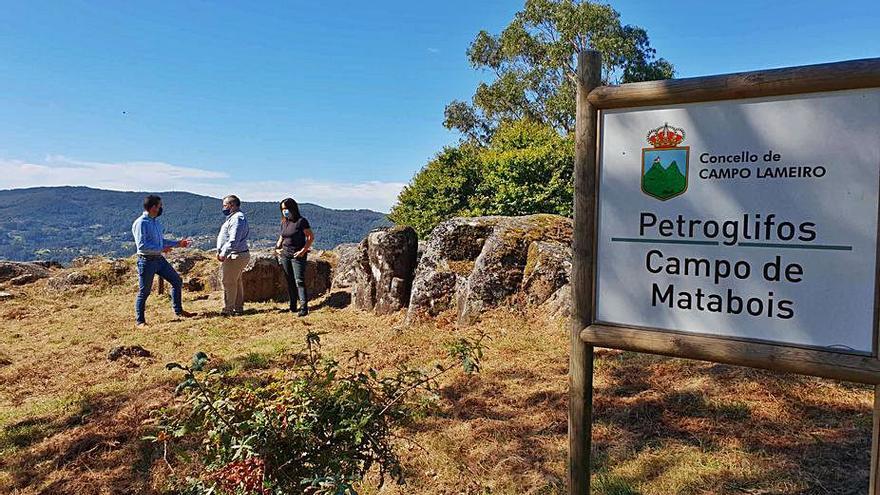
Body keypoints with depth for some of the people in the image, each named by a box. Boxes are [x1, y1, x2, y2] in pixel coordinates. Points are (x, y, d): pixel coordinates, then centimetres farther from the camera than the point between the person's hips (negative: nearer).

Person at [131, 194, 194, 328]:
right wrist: (161, 249, -21)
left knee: (177, 281, 10)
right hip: (147, 261, -9)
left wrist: (177, 243, 16)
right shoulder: (141, 223, -16)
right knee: (144, 291, 0)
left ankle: (178, 311, 21)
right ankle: (139, 320, 14)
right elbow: (141, 245, -23)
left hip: (159, 259, 9)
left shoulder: (157, 222, 12)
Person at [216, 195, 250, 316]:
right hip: (240, 255, 11)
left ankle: (228, 310, 2)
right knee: (236, 282, 17)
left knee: (228, 282, -4)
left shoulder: (237, 218, -17)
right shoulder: (233, 217, 18)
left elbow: (233, 240, -26)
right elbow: (225, 237, 19)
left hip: (234, 256, -11)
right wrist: (219, 250, 9)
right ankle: (238, 307, 26)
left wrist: (224, 253, -22)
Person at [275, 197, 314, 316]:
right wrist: (277, 247, 9)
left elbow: (311, 237, -10)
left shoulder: (301, 221, -9)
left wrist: (303, 251, -15)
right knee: (289, 282, 9)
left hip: (297, 256, -6)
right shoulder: (284, 222, 11)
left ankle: (304, 307, -11)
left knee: (299, 281, -11)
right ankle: (293, 306, 17)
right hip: (285, 255, 6)